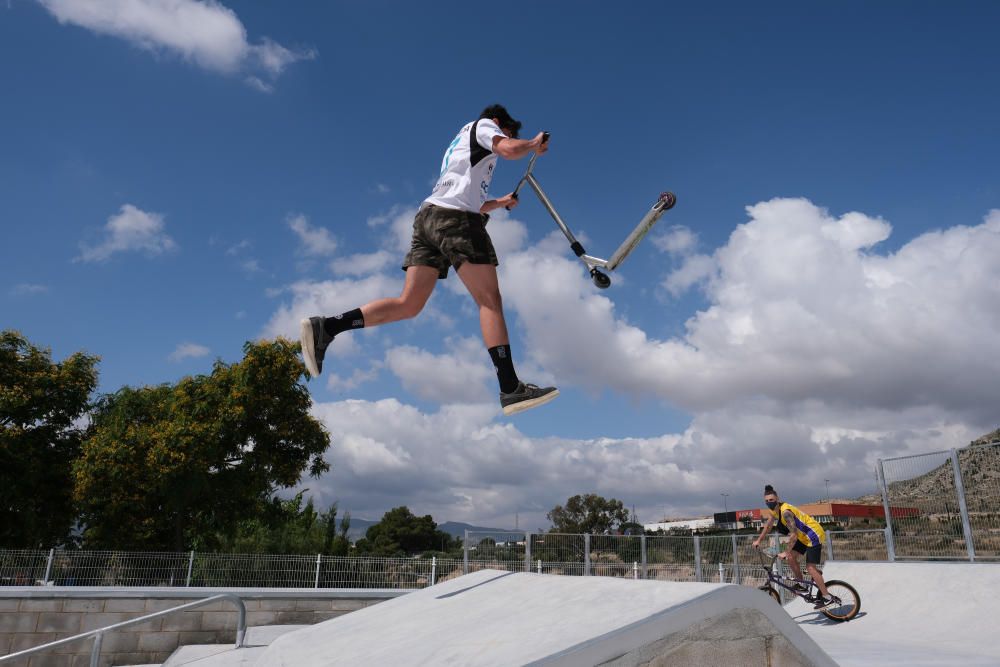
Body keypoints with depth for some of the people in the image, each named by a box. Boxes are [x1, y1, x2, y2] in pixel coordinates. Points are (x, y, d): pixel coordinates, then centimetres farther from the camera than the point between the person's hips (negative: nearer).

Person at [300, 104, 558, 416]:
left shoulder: (459, 145, 38)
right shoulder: (482, 125, 13)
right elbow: (510, 149, -9)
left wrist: (499, 202, 40)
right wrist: (534, 144, 10)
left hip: (429, 215, 8)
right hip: (455, 219, -8)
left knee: (408, 304, -1)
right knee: (490, 300, -12)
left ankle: (325, 328, -10)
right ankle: (511, 389, -17)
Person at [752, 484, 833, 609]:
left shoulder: (785, 512, -29)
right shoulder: (774, 511, 0)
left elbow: (794, 534, -32)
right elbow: (768, 526, 17)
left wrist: (785, 552, -31)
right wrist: (758, 541, 16)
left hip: (814, 535, -9)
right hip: (804, 536, 9)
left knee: (810, 568, -11)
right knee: (791, 557, 5)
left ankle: (826, 596, -3)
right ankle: (801, 584, 19)